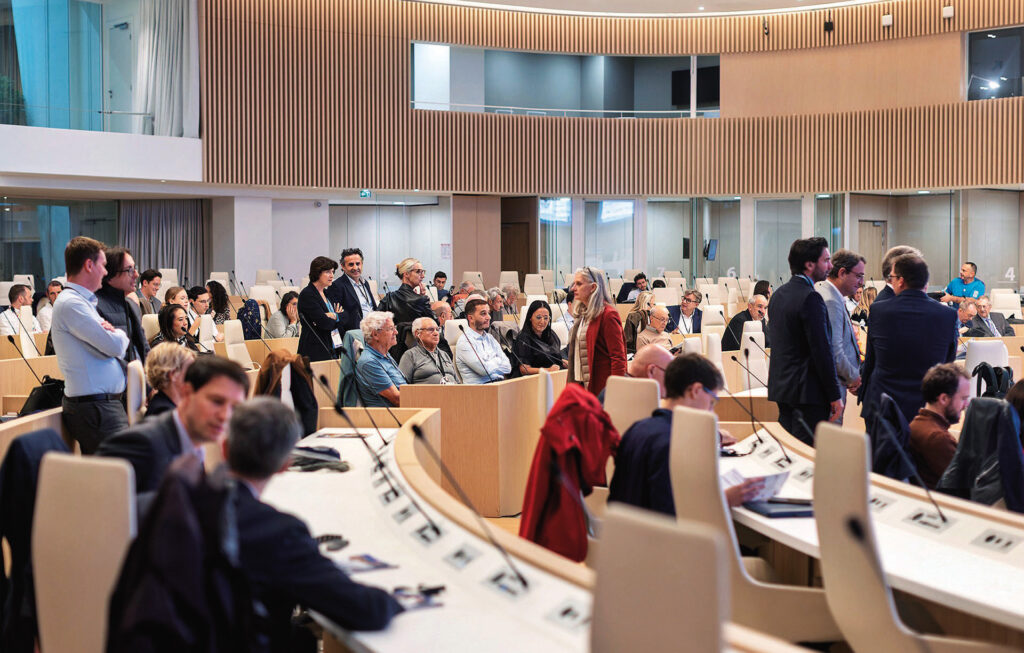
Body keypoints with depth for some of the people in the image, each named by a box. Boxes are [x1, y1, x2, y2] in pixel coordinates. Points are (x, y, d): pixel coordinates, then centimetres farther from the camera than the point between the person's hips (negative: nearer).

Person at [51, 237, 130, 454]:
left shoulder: (84, 302, 20)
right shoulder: (70, 304, -12)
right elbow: (116, 346, -16)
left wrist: (110, 332, -2)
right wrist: (118, 335, 7)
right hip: (95, 409, -10)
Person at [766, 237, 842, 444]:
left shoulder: (778, 293, 12)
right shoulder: (810, 298, -16)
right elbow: (822, 350, -18)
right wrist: (834, 395, -14)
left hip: (780, 386, 9)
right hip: (807, 391, -9)